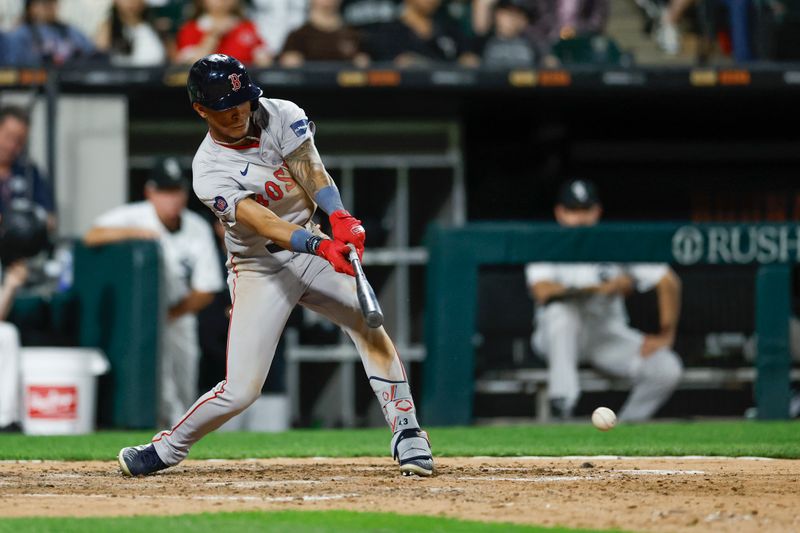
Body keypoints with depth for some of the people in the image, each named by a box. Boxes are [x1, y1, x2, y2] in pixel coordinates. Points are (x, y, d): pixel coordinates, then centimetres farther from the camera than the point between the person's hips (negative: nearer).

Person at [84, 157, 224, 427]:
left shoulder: (198, 229, -5)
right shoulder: (133, 217, -12)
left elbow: (205, 292, -4)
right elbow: (92, 237, -29)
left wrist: (168, 315, -16)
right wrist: (133, 232, -41)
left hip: (179, 314, 4)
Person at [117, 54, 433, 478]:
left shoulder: (280, 115, -7)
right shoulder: (210, 172, -20)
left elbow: (310, 170, -19)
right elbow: (264, 224, -32)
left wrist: (340, 218, -38)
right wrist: (322, 247, -48)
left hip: (310, 245, 4)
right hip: (260, 268, -4)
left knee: (369, 322, -20)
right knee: (241, 389, -9)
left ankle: (406, 437, -12)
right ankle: (167, 449, 13)